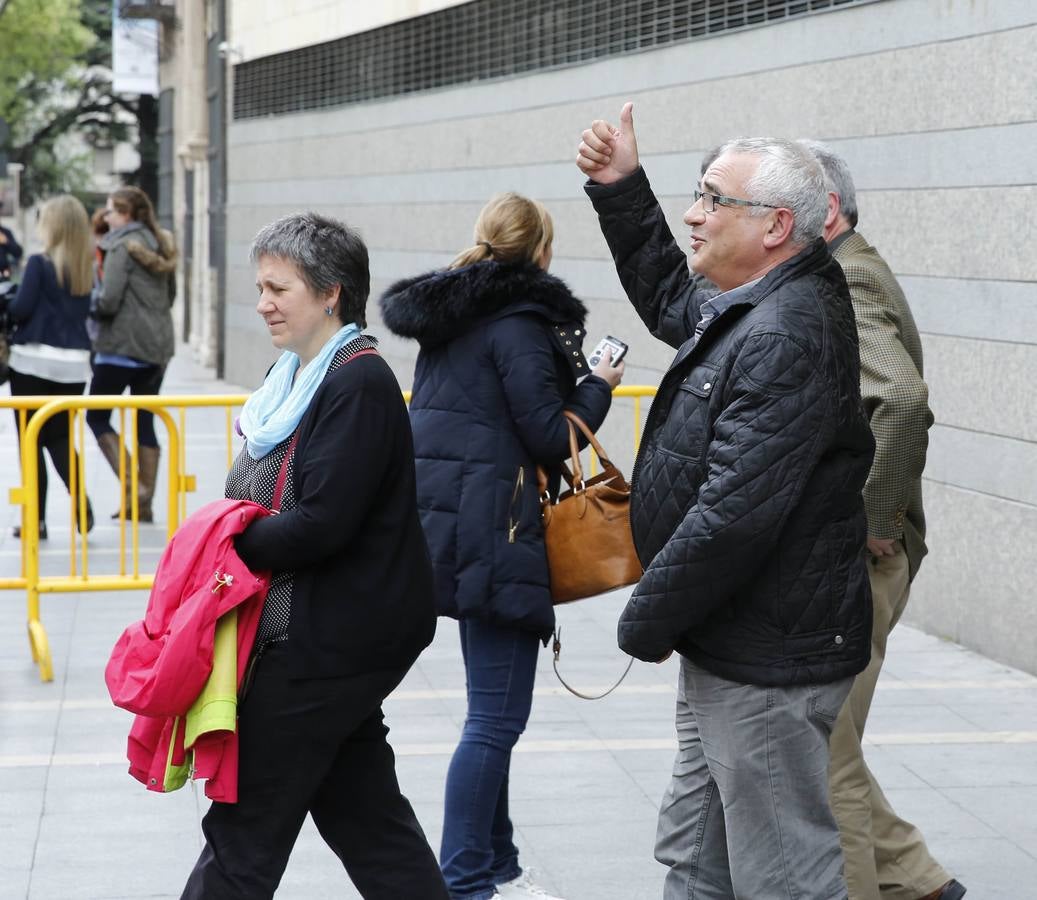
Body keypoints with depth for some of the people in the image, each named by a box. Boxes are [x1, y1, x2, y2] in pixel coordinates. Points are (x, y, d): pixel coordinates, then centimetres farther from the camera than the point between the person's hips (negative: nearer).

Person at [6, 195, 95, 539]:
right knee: (60, 438, 15)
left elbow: (21, 308, -12)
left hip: (34, 361, -5)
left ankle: (36, 519, 6)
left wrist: (7, 305, 7)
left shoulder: (39, 263, -10)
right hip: (74, 363, 5)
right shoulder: (86, 269, 5)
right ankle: (81, 506, -4)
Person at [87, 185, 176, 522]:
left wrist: (91, 308, 1)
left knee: (97, 417, 3)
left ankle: (133, 487, -10)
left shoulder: (123, 247, -12)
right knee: (144, 421, 11)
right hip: (158, 343, 8)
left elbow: (108, 301, -18)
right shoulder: (160, 245, 12)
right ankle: (144, 504, 10)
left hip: (123, 344, -8)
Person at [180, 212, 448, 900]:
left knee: (246, 826, -1)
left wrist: (231, 547, -12)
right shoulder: (299, 373, 12)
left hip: (329, 645, -10)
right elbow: (270, 496, 20)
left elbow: (322, 524, -24)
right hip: (334, 634, 10)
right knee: (363, 812, 15)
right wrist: (227, 535, 0)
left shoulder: (360, 385, -17)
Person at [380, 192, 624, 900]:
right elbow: (550, 437, -15)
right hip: (493, 529, -10)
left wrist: (565, 364, 17)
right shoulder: (520, 322, -13)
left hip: (447, 516, 10)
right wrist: (598, 384, 1)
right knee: (498, 715, -5)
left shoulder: (451, 314, 14)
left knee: (495, 710, 17)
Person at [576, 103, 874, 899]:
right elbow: (670, 300, 32)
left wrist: (647, 622, -16)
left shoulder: (787, 339, -24)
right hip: (724, 644, 11)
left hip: (766, 662, -11)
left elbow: (733, 514, -28)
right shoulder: (749, 310, 9)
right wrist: (622, 190, 21)